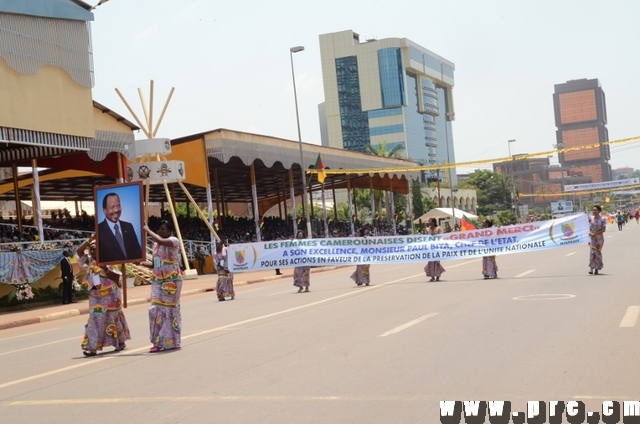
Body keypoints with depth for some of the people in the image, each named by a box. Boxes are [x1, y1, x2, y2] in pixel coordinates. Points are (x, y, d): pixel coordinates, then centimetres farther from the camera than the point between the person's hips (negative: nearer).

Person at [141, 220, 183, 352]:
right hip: (158, 281, 7)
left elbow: (160, 240, -29)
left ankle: (172, 341, 9)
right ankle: (159, 342, 9)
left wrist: (147, 230, -17)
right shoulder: (155, 244, 13)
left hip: (171, 280, -7)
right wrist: (141, 263, 1)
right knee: (156, 309, 2)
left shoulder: (173, 241, -9)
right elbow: (155, 264, 17)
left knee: (170, 309, -1)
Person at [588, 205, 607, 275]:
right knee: (592, 252, -11)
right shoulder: (591, 218, 2)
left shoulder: (603, 219, -4)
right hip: (592, 238, 0)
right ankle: (591, 268, -16)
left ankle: (597, 268, 13)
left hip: (600, 238, 0)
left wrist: (595, 234, -16)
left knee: (598, 252, 3)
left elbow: (604, 229, -9)